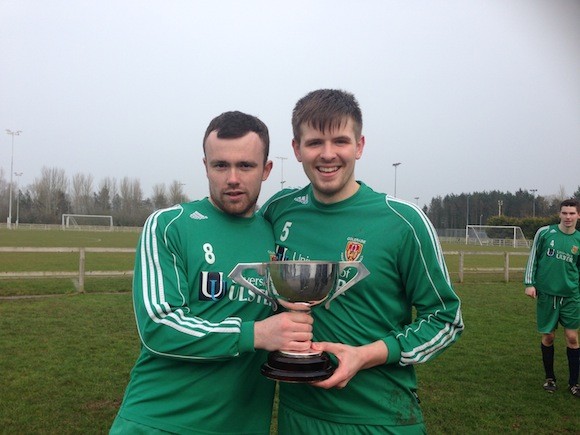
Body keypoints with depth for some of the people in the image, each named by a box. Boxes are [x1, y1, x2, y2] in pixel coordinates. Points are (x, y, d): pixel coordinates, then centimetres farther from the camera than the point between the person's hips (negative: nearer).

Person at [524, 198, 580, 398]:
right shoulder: (545, 232, -3)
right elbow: (533, 257, 3)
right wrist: (529, 283, -3)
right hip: (546, 293, -1)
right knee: (548, 336, 6)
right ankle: (550, 378, 23)